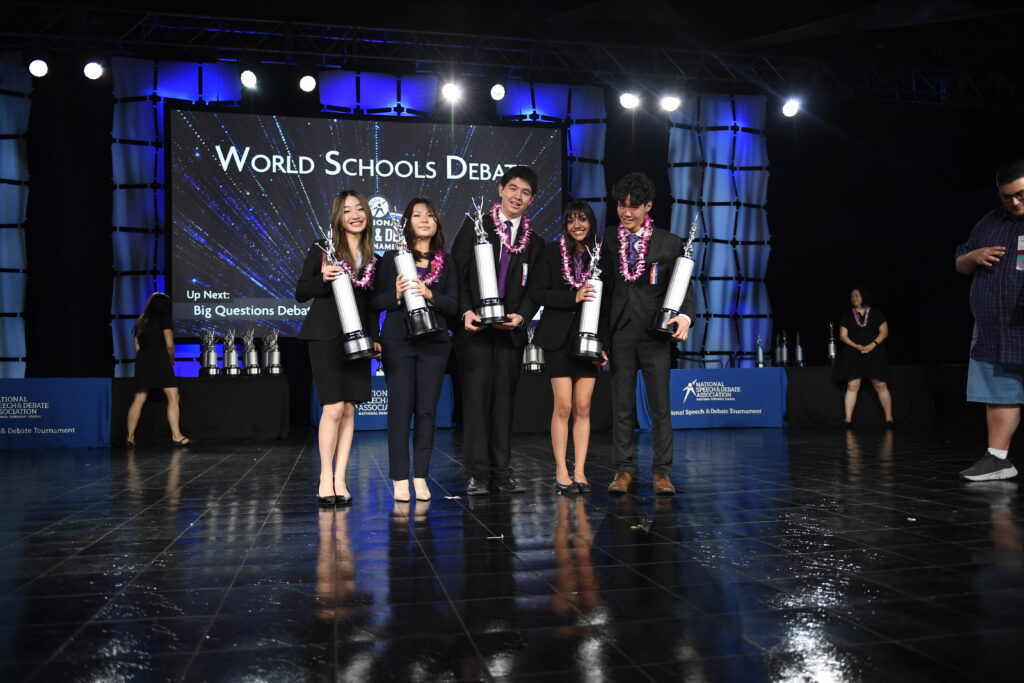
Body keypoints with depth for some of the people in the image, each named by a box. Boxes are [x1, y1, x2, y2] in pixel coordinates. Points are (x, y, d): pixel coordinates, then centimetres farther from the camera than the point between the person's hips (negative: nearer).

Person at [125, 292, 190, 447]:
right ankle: (176, 435, -12)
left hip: (142, 360, 7)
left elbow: (137, 347, 17)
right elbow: (169, 344, -5)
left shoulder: (140, 322, 19)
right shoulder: (163, 319, 1)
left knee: (138, 399, 8)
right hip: (160, 360, -6)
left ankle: (130, 437, 8)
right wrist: (171, 358, 11)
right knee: (173, 398, -6)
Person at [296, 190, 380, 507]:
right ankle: (325, 477, 3)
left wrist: (373, 337, 7)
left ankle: (340, 479, 8)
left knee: (349, 409, 2)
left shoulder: (373, 260, 11)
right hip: (325, 337, -4)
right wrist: (323, 278, -20)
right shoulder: (322, 250, 0)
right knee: (334, 407, -10)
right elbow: (300, 293, -2)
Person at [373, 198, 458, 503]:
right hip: (398, 342, -2)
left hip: (434, 343, 2)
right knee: (400, 408, -3)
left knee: (427, 410, 2)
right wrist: (396, 295, -17)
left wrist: (429, 295, -13)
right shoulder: (391, 258, 6)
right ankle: (400, 479, 4)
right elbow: (377, 301, 3)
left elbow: (454, 306, 4)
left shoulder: (446, 264, 11)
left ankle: (420, 477, 9)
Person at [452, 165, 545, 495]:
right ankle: (478, 473, 2)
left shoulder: (534, 242, 14)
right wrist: (466, 311, -13)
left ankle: (502, 471, 13)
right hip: (475, 327, -3)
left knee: (504, 400, 6)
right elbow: (457, 272, -1)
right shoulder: (475, 226, 6)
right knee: (476, 397, -3)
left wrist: (522, 316, -8)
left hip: (510, 329, 3)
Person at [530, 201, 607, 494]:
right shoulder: (553, 250, 2)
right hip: (559, 338, -2)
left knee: (583, 407, 2)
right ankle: (561, 473, 5)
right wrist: (573, 298, -16)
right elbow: (537, 291, -4)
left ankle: (579, 472, 9)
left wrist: (604, 343, 5)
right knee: (563, 406, -3)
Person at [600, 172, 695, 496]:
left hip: (656, 335, -1)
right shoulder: (606, 240, 8)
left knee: (661, 407, 1)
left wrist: (686, 316, -20)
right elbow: (602, 286, 7)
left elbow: (683, 286, 1)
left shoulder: (669, 243, 4)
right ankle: (624, 470, 15)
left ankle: (662, 472, 9)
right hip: (619, 333, 1)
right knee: (622, 407, 6)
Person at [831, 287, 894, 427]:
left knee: (880, 385, -2)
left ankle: (889, 418, 5)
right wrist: (856, 346, -13)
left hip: (875, 354, 0)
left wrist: (872, 345, -12)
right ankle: (847, 419, -8)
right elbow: (843, 336, 3)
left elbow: (884, 332, 3)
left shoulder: (876, 313, 7)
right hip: (853, 355, 0)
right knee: (852, 386, -7)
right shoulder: (847, 316, 9)